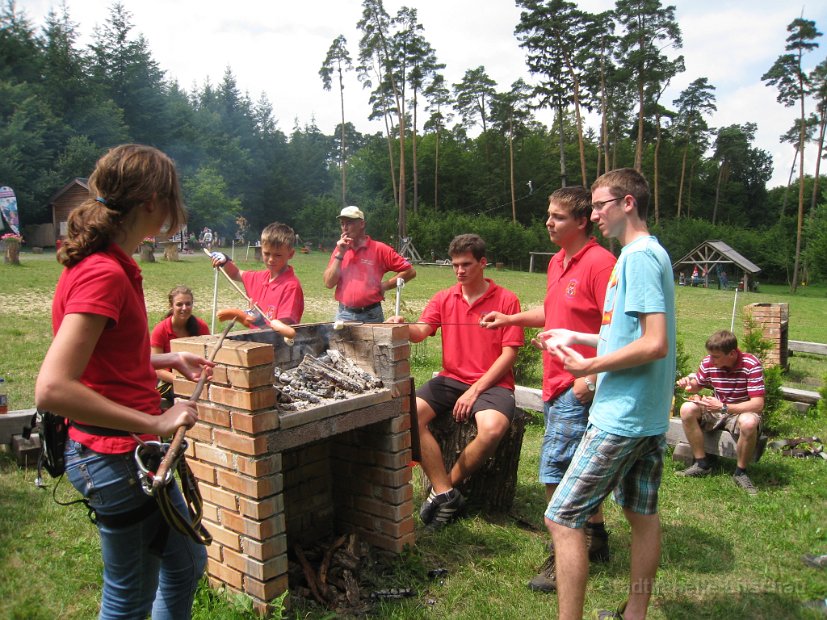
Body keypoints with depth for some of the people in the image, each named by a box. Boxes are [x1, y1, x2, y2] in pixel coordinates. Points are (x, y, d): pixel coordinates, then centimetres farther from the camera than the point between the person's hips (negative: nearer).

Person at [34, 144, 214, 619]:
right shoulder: (104, 274, -24)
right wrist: (154, 422, -27)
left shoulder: (103, 264, 6)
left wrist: (170, 360, 14)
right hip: (118, 456, -10)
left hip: (130, 452, 10)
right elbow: (52, 390, -31)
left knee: (187, 562, 24)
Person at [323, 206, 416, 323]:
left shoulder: (379, 249, -3)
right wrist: (340, 254, -5)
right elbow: (328, 283, 1)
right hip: (343, 315, 3)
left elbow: (409, 271, -4)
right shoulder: (340, 249, 9)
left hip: (371, 316, -3)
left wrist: (384, 285, -7)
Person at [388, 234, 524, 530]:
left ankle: (447, 483, -7)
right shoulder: (444, 299, 10)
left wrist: (475, 391, -13)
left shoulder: (506, 300, -1)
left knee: (492, 429, -34)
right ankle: (446, 494, -15)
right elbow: (420, 331, -5)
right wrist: (402, 327, -30)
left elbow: (509, 354, -6)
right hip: (451, 380, 4)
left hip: (492, 383, -3)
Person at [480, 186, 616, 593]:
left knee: (555, 469, -6)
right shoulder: (558, 262, 13)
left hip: (579, 387, -9)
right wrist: (511, 318, 17)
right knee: (577, 468, 19)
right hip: (556, 384, 10)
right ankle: (595, 539, 35)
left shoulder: (599, 263, -16)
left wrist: (592, 378, -23)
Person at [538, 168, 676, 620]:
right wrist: (576, 338, 15)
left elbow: (655, 344, -24)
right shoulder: (651, 254, 14)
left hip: (621, 417, -11)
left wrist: (591, 366, -15)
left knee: (562, 518, -6)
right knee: (642, 515, 19)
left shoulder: (639, 256, -17)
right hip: (651, 417, 11)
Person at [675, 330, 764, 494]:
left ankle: (740, 472, -13)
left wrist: (723, 407, -36)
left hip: (742, 412, -4)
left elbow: (758, 404, -27)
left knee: (749, 423, -39)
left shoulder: (751, 365, -22)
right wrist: (688, 384, -16)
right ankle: (701, 464, -9)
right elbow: (697, 386, 10)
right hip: (717, 410, 4)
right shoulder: (708, 362, -10)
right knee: (687, 409, -23)